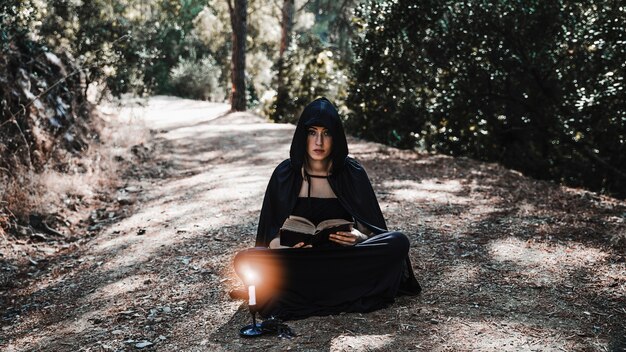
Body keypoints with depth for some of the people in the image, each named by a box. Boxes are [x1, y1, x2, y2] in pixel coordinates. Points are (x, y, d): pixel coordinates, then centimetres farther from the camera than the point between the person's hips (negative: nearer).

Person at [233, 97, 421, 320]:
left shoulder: (352, 173, -1)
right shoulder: (285, 174, -1)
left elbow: (371, 229, 2)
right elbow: (270, 237, 1)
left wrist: (360, 238, -21)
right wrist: (283, 244, -22)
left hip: (343, 257, 1)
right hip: (296, 260, 0)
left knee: (398, 243, -25)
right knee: (245, 260, -30)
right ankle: (345, 292, -26)